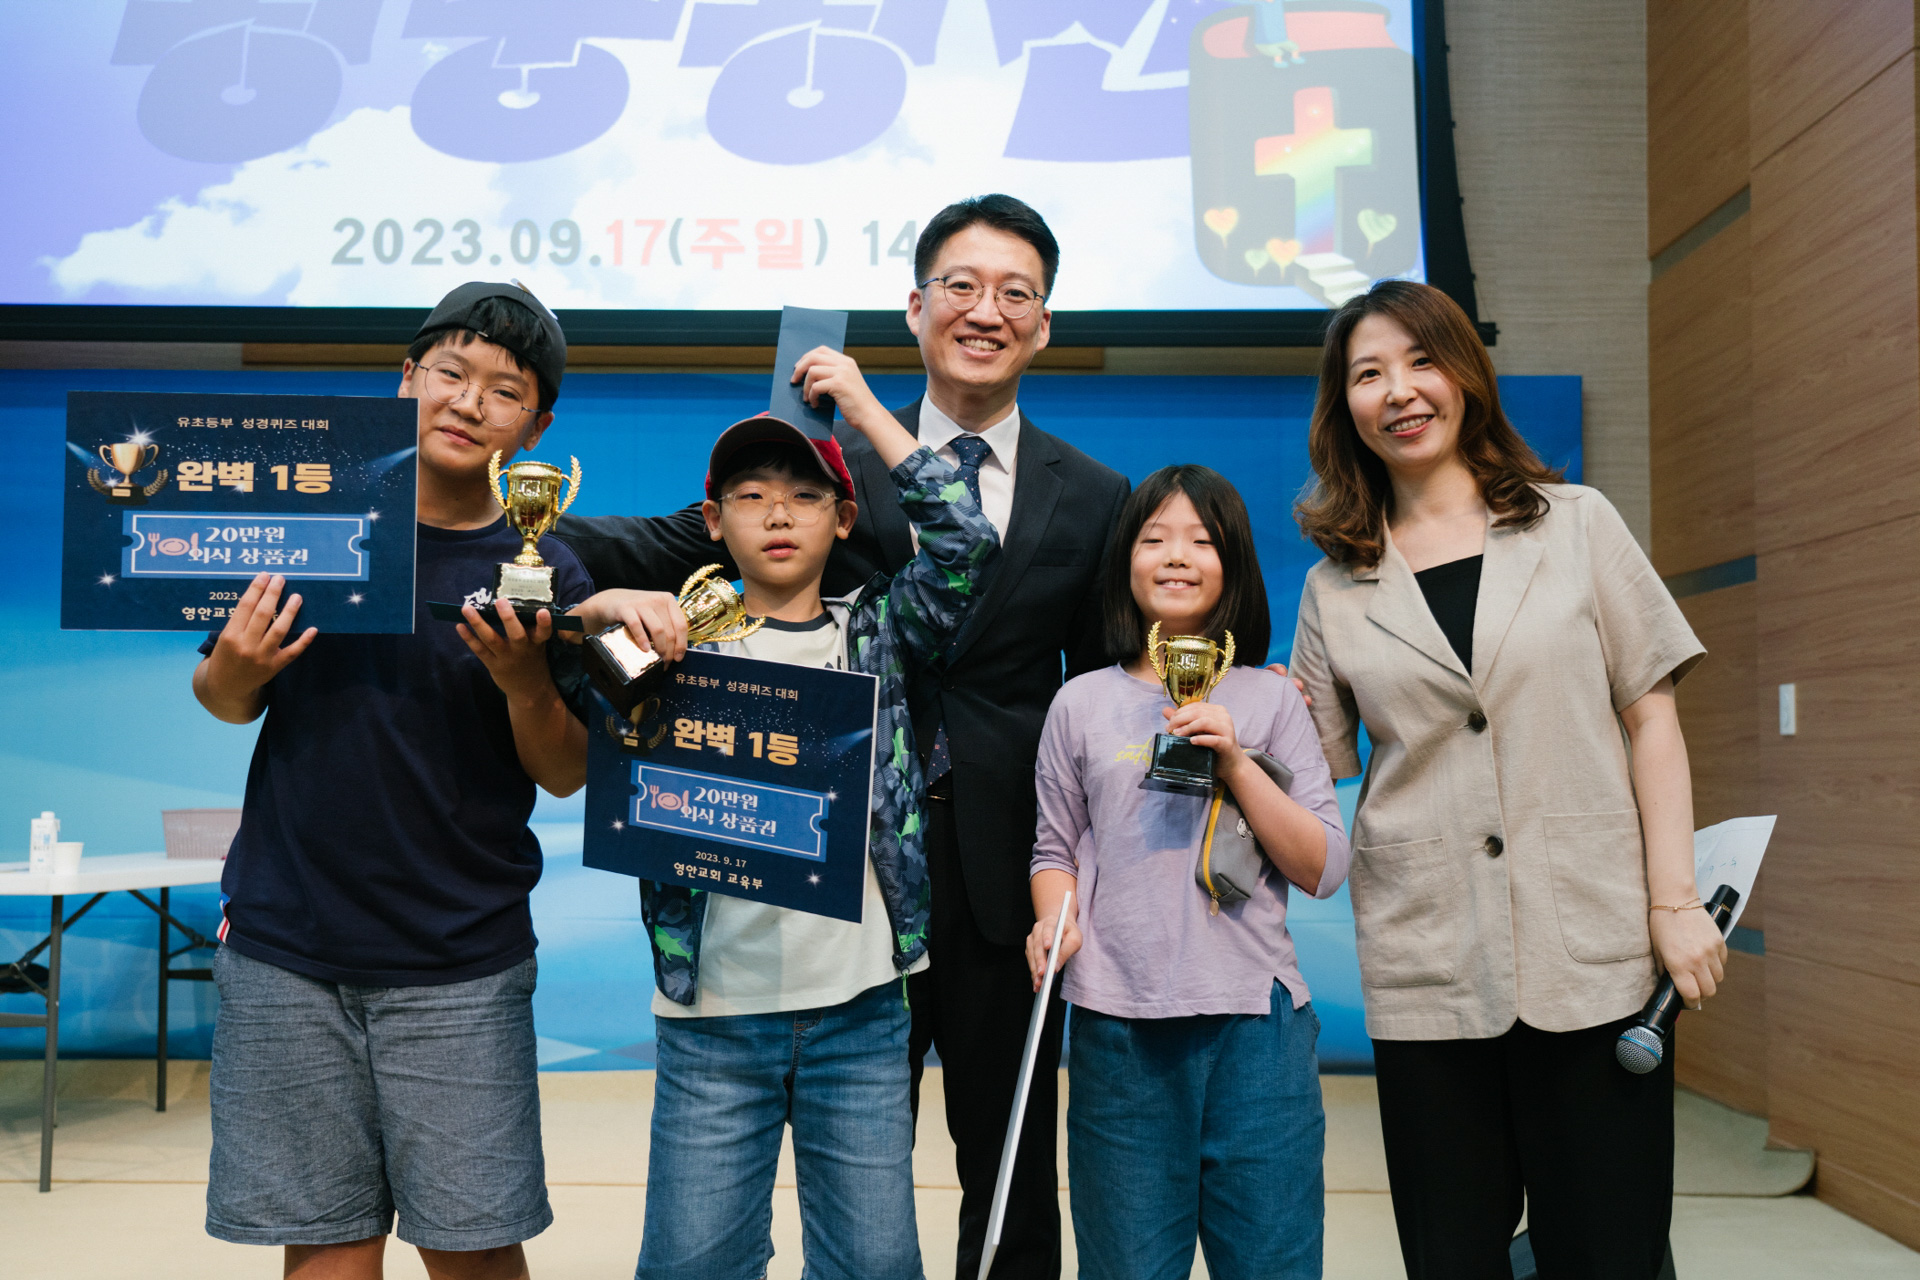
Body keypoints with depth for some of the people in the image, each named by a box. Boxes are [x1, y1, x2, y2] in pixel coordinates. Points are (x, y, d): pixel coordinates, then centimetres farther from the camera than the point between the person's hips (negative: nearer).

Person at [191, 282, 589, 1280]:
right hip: (283, 944, 1)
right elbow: (222, 700, 11)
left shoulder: (544, 577, -1)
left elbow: (566, 776, 0)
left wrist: (525, 682, -19)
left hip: (459, 966, -1)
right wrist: (239, 671, -11)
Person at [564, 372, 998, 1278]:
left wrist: (865, 408, -3)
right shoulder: (681, 634, 6)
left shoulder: (874, 632, 7)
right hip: (714, 1012, 0)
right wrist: (608, 610, -24)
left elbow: (965, 544, -7)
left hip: (860, 1008, 0)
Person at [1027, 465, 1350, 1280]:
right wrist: (1054, 919, -7)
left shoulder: (1270, 700, 6)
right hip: (1118, 1026, 1)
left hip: (1255, 1022, 0)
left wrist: (1236, 764, -9)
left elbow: (1323, 870, 1)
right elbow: (1055, 848, 14)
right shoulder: (1083, 704, 8)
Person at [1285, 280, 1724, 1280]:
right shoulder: (1336, 587, 7)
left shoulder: (1577, 525, 6)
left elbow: (1649, 715, 3)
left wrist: (1675, 901, -4)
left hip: (1592, 951, -1)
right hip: (1425, 968, 1)